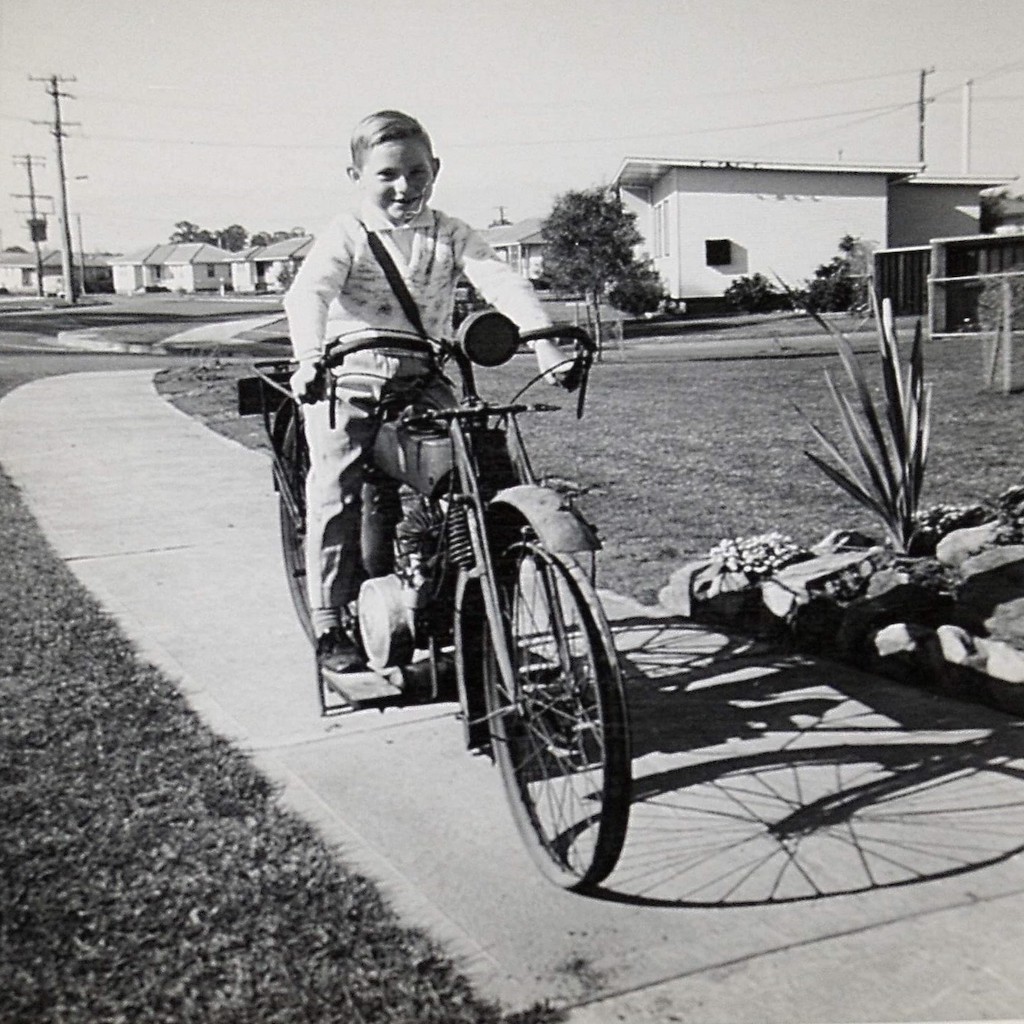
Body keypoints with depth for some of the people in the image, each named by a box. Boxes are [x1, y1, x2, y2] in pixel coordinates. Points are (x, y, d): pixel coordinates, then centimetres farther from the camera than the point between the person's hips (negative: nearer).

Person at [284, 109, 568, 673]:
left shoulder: (448, 236, 5)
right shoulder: (346, 236, -5)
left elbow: (501, 281, -9)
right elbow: (308, 292, -21)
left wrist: (544, 339, -25)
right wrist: (309, 356, -41)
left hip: (421, 379, 3)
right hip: (349, 381, -3)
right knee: (335, 492, -14)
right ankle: (330, 626, -3)